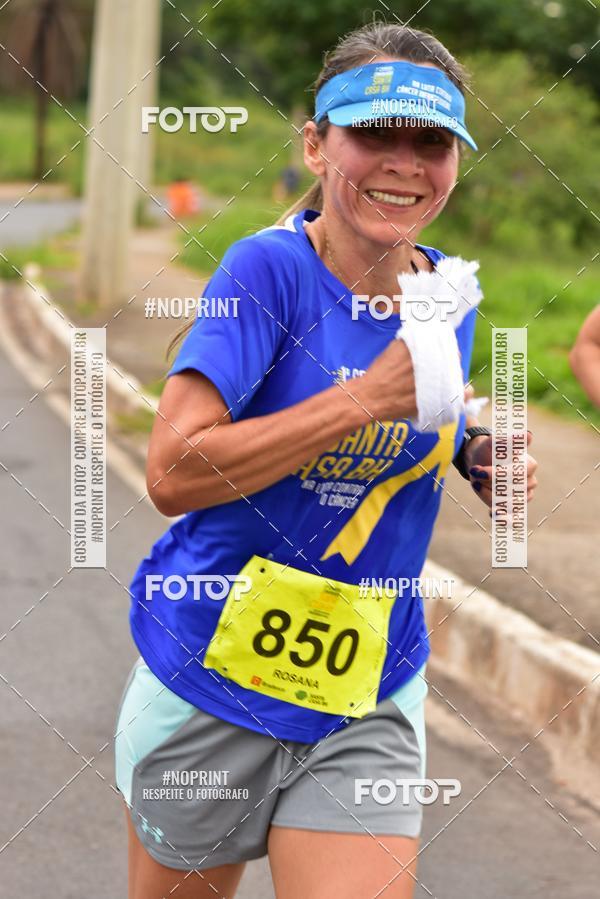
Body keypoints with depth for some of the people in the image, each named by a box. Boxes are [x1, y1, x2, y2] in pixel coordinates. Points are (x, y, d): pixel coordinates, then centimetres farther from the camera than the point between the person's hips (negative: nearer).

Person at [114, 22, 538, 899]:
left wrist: (478, 456, -2)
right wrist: (367, 398, -27)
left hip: (368, 700, 4)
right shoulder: (271, 268, -16)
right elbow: (173, 473, -24)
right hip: (213, 675, -4)